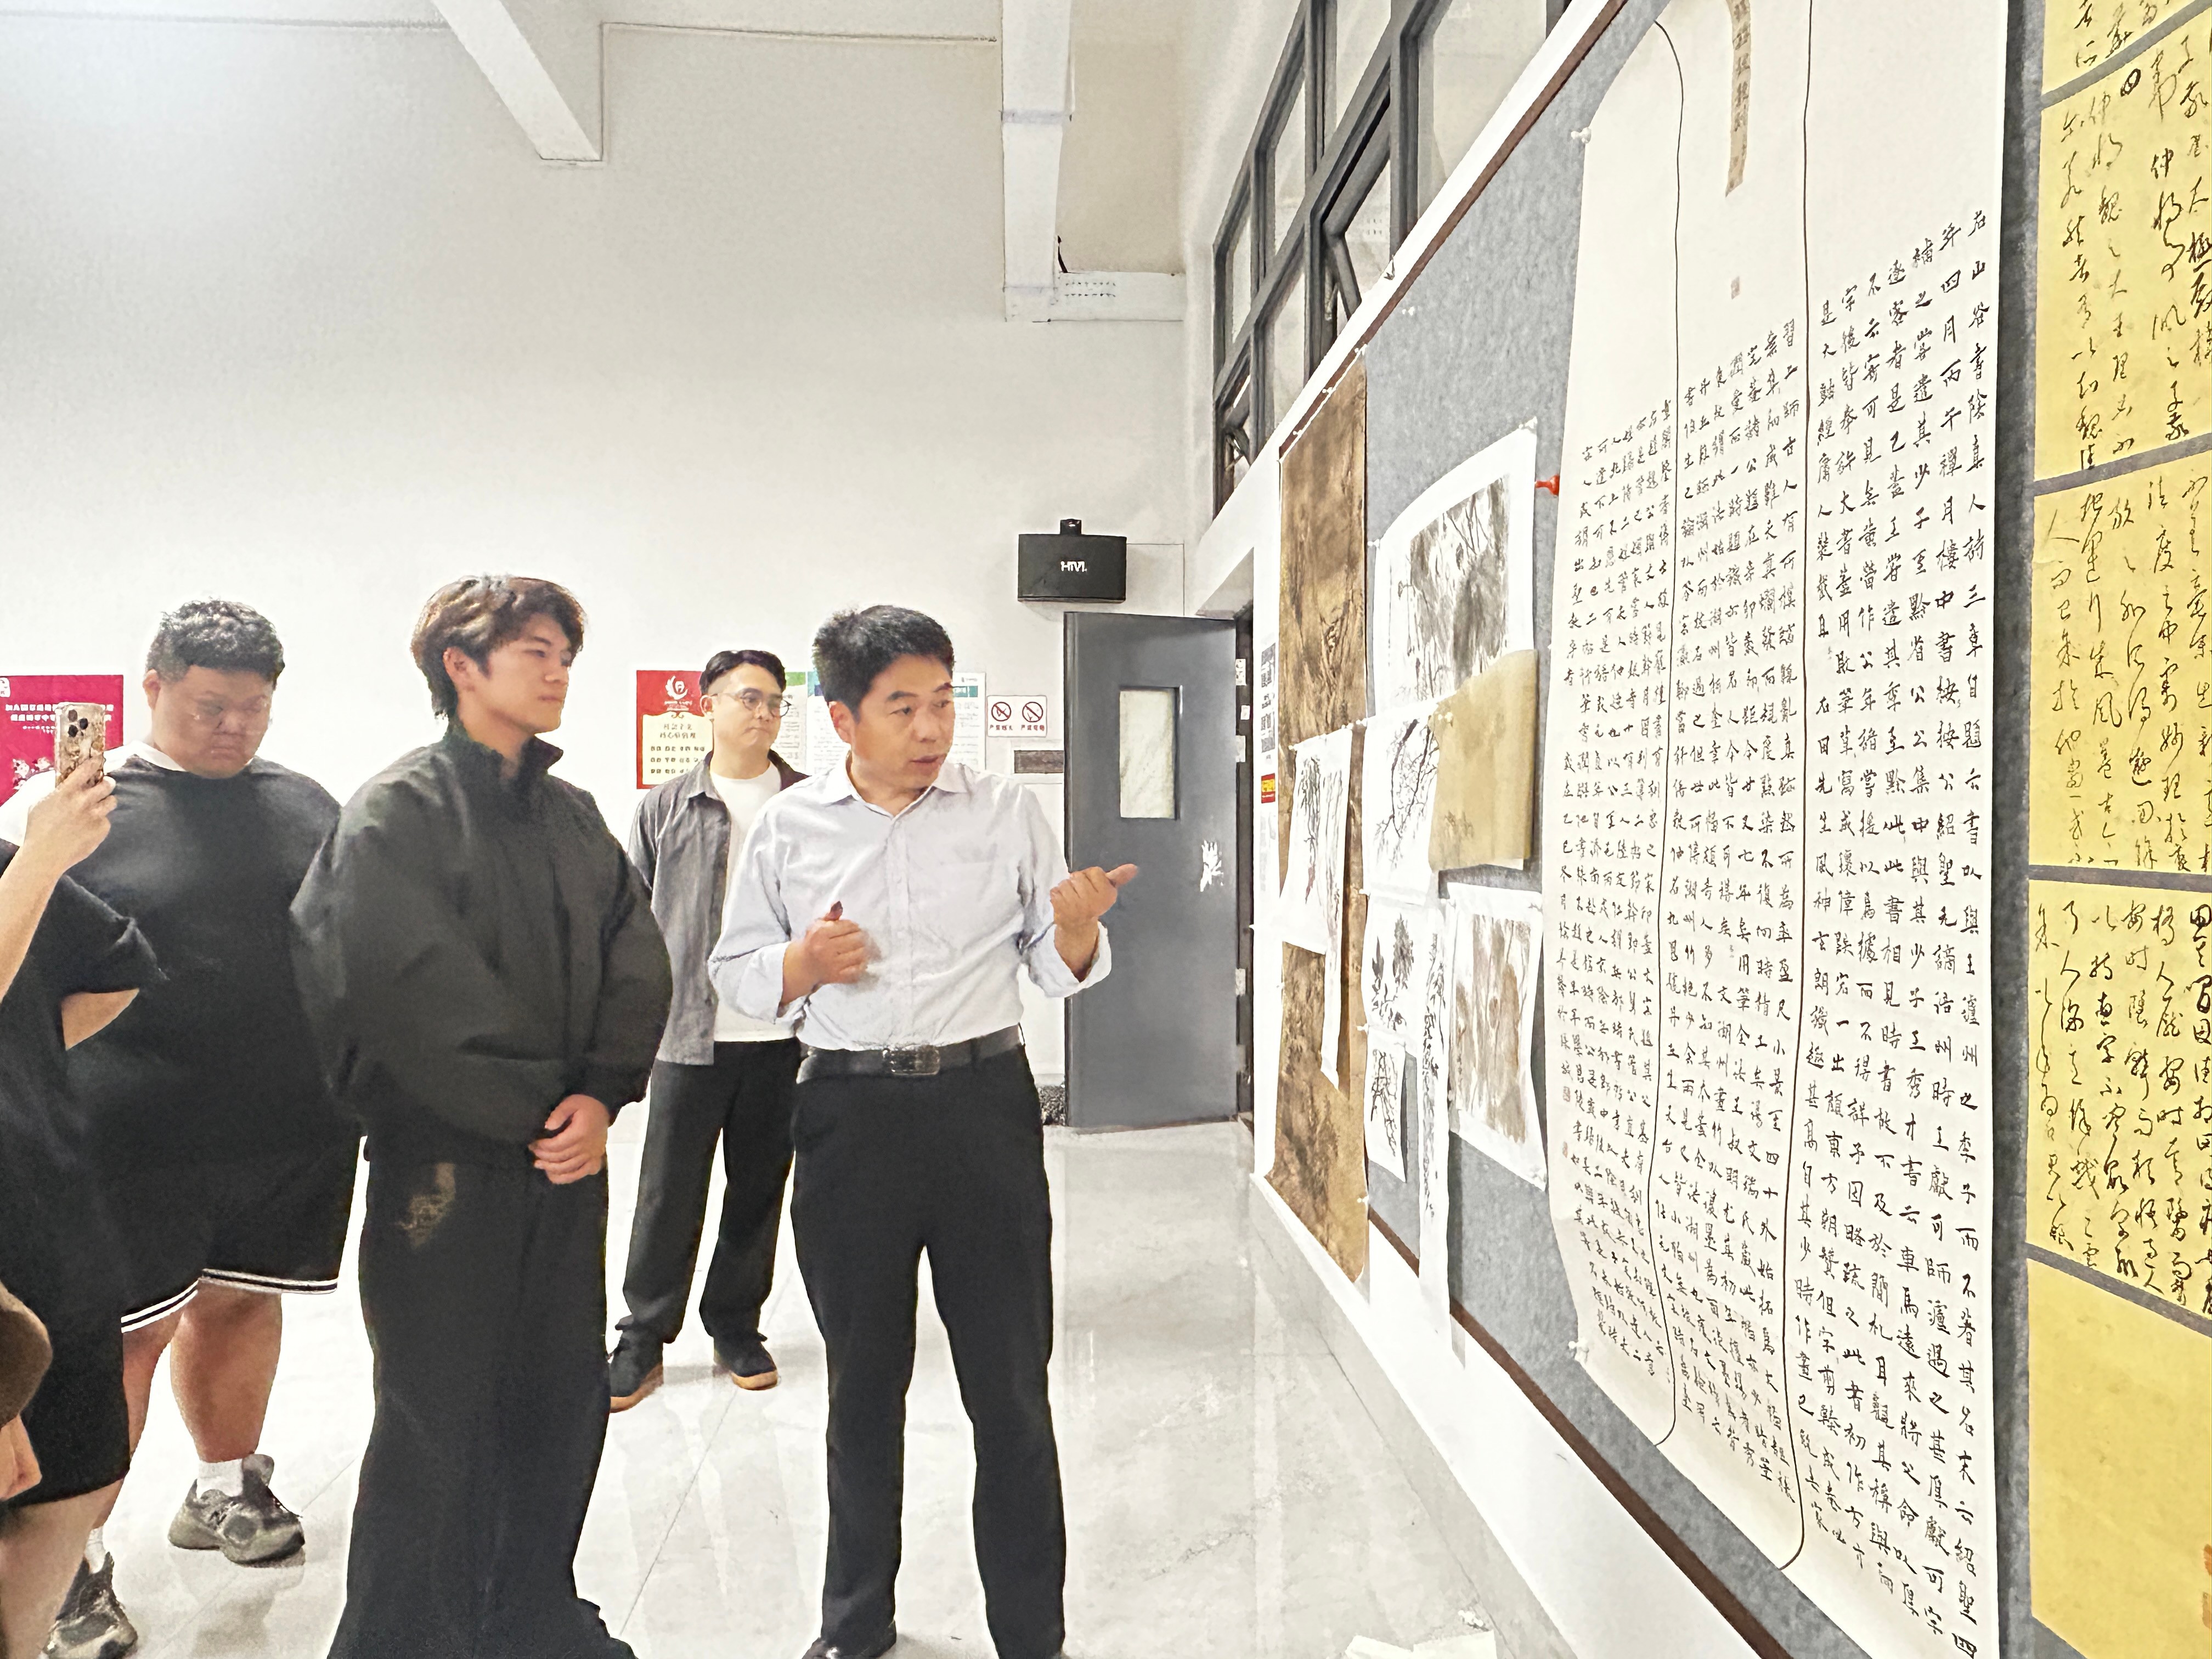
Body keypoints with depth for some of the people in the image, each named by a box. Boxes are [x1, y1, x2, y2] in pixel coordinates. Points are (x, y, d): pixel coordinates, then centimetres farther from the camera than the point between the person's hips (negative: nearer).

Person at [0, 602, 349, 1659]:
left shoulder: (306, 807, 7)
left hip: (292, 1130, 4)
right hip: (139, 1138, -4)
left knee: (242, 1300, 18)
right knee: (127, 1333, 2)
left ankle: (227, 1490, 38)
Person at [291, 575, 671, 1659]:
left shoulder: (573, 815, 12)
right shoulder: (398, 811, -7)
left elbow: (637, 964, 5)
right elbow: (413, 990, -17)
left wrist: (599, 1096, -9)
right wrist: (539, 1101, -14)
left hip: (567, 1157, 6)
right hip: (444, 1158, -6)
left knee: (565, 1399, 13)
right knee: (438, 1420, 3)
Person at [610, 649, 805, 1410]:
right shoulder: (666, 809, 5)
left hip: (783, 1034, 1)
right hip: (689, 1032, -1)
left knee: (759, 1189, 10)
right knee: (669, 1191, 3)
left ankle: (736, 1327, 26)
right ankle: (644, 1337, 18)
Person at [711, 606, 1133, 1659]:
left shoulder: (1007, 813, 3)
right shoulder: (788, 828, 4)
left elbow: (1057, 975, 7)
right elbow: (737, 973, 10)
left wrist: (1075, 929, -16)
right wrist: (804, 964, -11)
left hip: (985, 1103, -1)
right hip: (848, 1111, 1)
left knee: (1011, 1385, 4)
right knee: (863, 1383, 15)